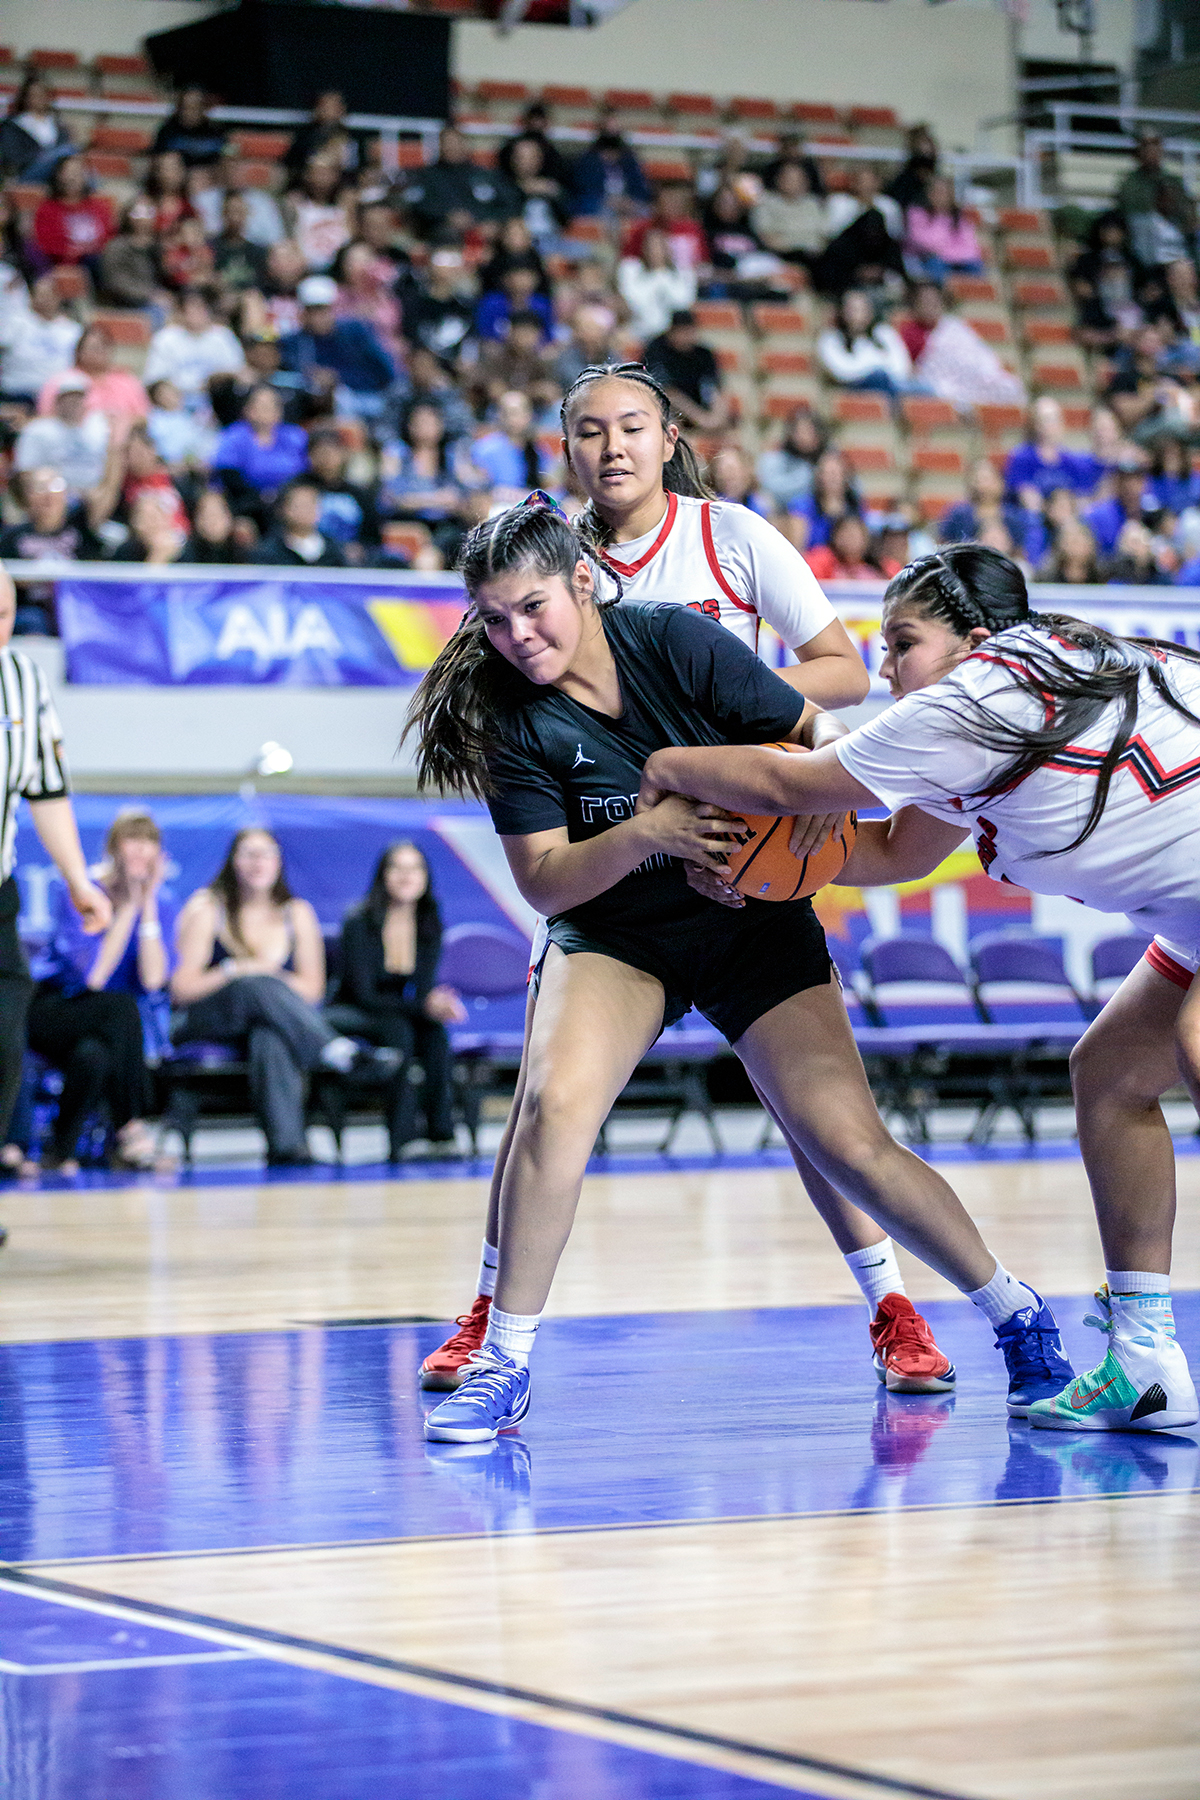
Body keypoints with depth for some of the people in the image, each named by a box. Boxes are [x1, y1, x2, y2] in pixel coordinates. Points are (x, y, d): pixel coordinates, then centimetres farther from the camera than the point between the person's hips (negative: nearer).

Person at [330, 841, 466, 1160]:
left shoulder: (429, 927, 0)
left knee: (435, 1031, -29)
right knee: (398, 1028, -35)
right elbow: (364, 995, -22)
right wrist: (423, 1005, -34)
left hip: (394, 1015, 4)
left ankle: (441, 1132, -33)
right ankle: (400, 1139, -40)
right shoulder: (359, 924, -16)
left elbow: (423, 989, -7)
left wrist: (438, 1004, -33)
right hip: (347, 1019, -4)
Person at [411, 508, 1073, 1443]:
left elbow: (818, 734, -8)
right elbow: (543, 881, -12)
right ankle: (504, 1367, -14)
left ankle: (1021, 1316, 13)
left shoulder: (674, 641, -17)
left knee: (851, 1143, -7)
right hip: (615, 937, 1)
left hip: (755, 924, 0)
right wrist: (643, 833, -29)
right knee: (555, 1101, -26)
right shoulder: (510, 719, -12)